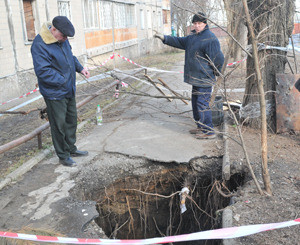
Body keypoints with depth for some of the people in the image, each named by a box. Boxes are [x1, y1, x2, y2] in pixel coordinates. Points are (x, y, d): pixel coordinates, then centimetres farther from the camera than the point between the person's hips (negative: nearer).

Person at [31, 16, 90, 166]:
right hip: (55, 94, -9)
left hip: (69, 91, 9)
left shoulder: (62, 39, 5)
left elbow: (70, 56, 21)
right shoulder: (39, 45, -21)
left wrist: (80, 69, 6)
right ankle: (63, 156, 18)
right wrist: (63, 81, -22)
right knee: (59, 125, 2)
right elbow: (43, 71, -25)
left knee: (71, 120, 18)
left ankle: (71, 149, 35)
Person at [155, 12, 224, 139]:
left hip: (204, 80, -10)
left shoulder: (210, 39, -16)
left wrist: (215, 73, -6)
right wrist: (164, 38, 16)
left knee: (202, 104, -9)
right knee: (195, 102, 18)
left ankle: (209, 131, 0)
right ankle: (201, 127, 32)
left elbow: (218, 59, -18)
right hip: (196, 78, 10)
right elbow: (180, 42, 24)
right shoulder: (193, 36, 15)